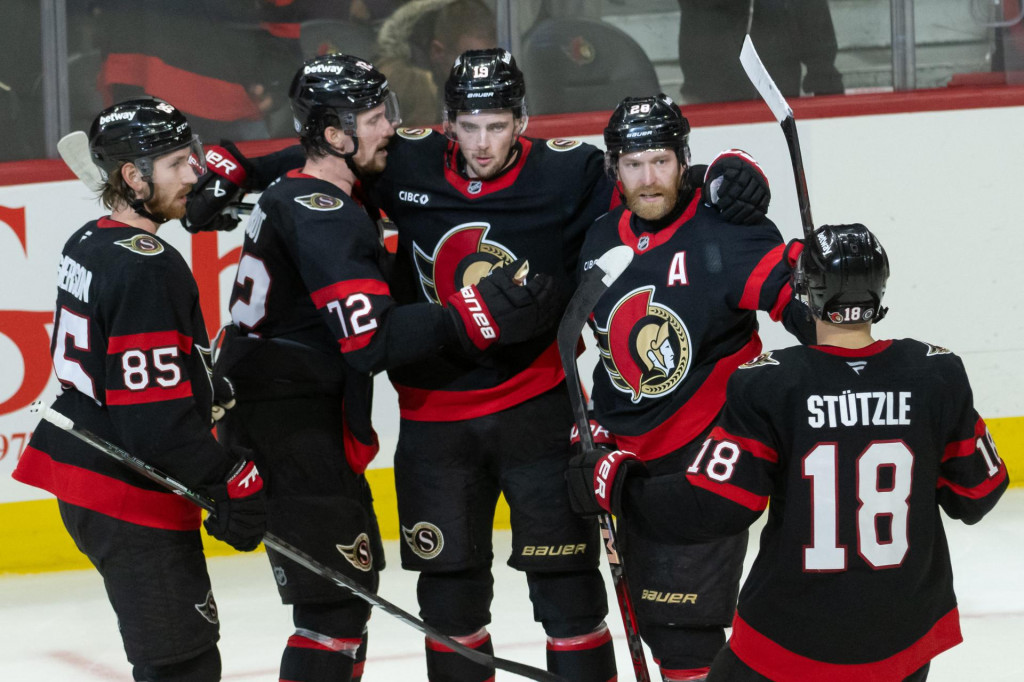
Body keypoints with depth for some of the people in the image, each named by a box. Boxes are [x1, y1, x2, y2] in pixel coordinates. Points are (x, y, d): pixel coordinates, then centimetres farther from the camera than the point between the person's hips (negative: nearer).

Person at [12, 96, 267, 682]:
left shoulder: (87, 245, 9)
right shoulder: (148, 267, -22)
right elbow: (158, 419, -26)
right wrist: (234, 481, -20)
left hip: (78, 472, 10)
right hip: (131, 497, -10)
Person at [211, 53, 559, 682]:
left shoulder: (297, 194, 13)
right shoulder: (323, 215, -20)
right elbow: (370, 341, -27)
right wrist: (471, 317, -28)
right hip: (291, 430, -11)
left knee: (354, 575, 21)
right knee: (336, 594, -11)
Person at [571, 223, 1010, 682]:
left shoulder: (770, 385, -17)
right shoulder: (937, 375, -8)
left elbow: (711, 508, -18)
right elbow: (976, 493, 2)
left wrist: (619, 483, -2)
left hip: (795, 642, -3)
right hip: (906, 640, 3)